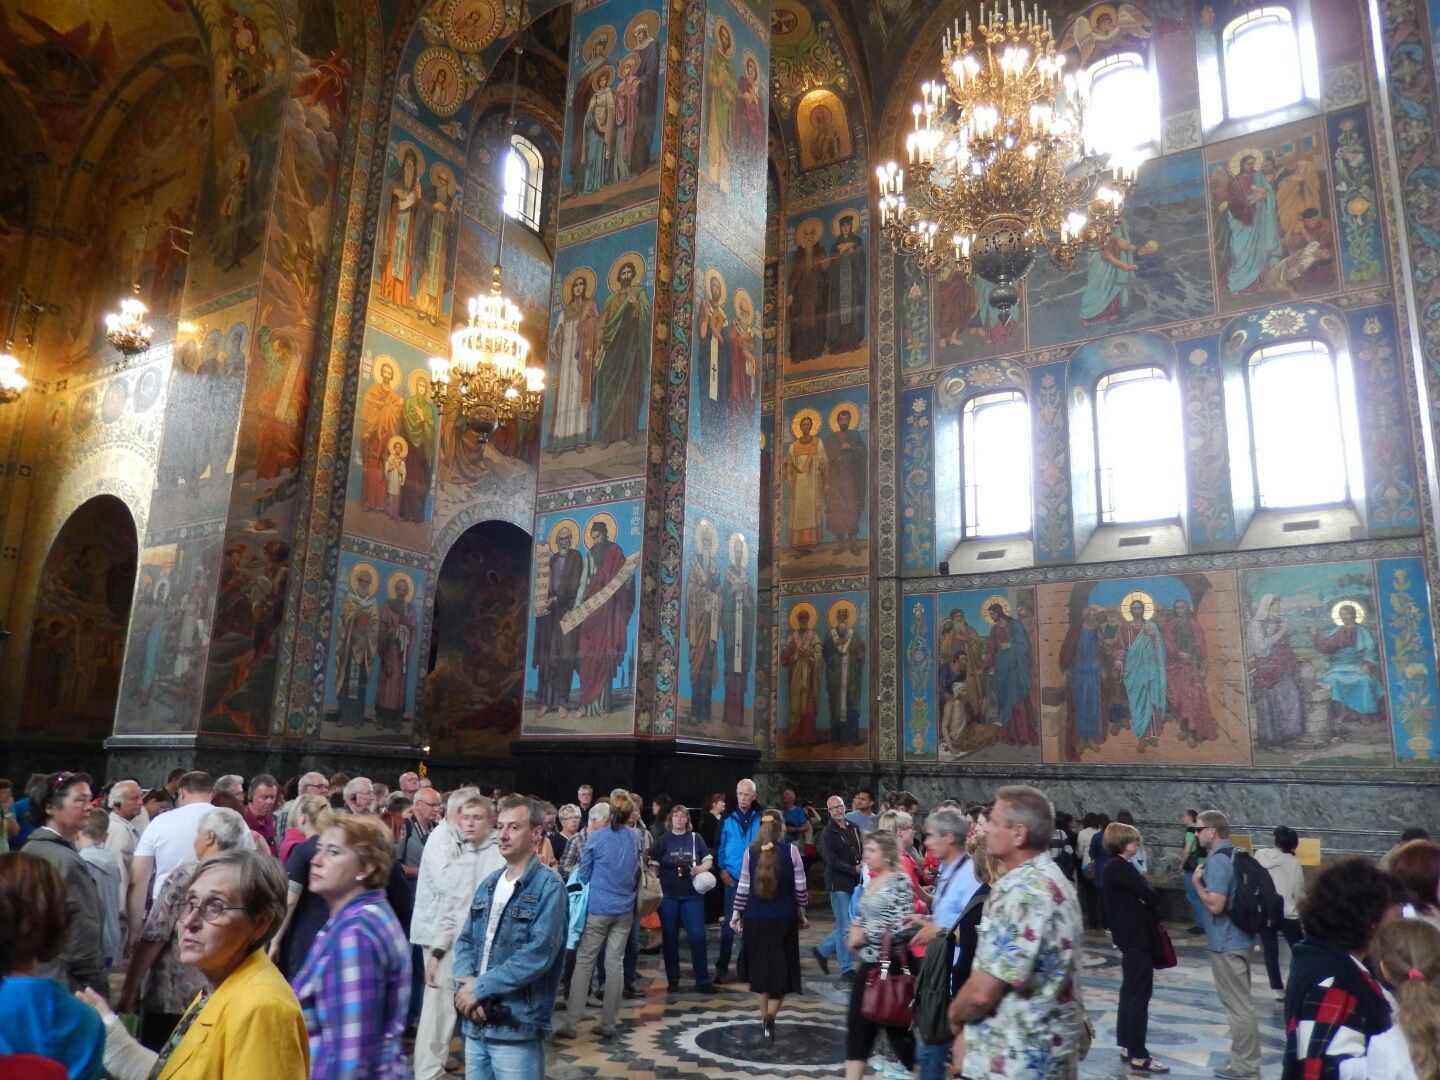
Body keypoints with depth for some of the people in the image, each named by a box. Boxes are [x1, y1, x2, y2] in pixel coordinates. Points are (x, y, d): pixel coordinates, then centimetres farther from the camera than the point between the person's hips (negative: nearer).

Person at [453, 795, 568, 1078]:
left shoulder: (549, 885, -10)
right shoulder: (489, 883, 12)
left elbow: (538, 954, -18)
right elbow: (465, 940, 11)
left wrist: (481, 986, -15)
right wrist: (464, 984, -9)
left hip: (517, 1027, -6)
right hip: (476, 1024, 6)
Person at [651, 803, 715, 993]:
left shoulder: (695, 838, 5)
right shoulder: (663, 839, 2)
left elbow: (709, 860, 8)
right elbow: (651, 862, 0)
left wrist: (701, 868, -12)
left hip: (692, 895, 0)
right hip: (669, 895, 0)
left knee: (697, 936, -4)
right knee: (670, 937, 6)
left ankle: (702, 980, 4)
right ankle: (673, 980, 18)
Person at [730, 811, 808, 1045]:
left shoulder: (750, 852, -3)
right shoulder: (791, 851, -6)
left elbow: (744, 886, 0)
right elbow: (800, 886, -3)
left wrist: (736, 913, 10)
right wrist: (801, 912, 10)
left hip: (755, 918, 2)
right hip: (783, 918, -2)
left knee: (760, 966, 16)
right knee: (781, 968, 6)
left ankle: (764, 1018, 22)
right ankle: (771, 1016, -12)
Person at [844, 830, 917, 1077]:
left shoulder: (900, 883, -15)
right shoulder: (870, 882, 10)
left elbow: (904, 927, -21)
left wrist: (865, 935, -15)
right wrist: (853, 932, -2)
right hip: (867, 964, 8)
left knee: (897, 1027, 5)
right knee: (857, 1025, 10)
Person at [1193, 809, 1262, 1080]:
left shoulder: (1218, 859, -21)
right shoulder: (1235, 854, 9)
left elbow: (1215, 904, -27)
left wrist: (1197, 881, -14)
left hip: (1226, 942, -10)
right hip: (1239, 937, 10)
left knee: (1237, 1004, 0)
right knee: (1240, 1001, 19)